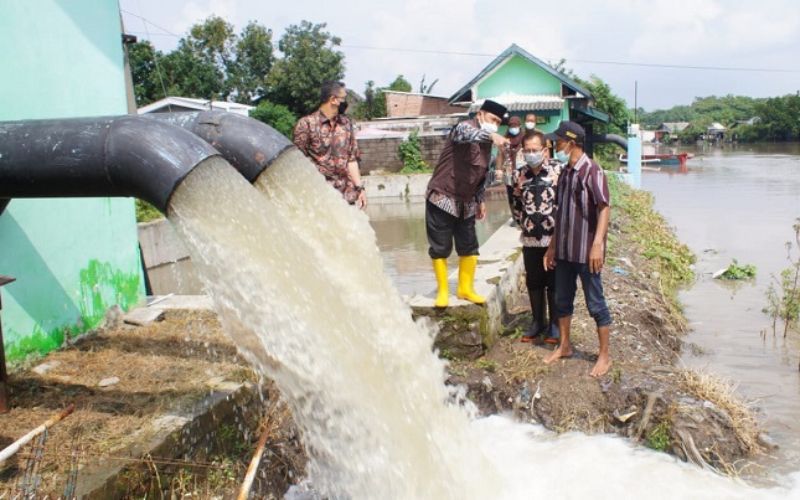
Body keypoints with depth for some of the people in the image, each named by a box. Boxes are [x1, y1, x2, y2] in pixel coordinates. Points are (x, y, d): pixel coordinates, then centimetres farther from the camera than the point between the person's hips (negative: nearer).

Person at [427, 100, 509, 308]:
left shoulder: (486, 142, 9)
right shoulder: (465, 127, -14)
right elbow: (468, 134, -41)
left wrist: (481, 200, 18)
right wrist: (491, 136, -58)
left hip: (466, 202, 7)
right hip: (442, 198, -7)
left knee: (469, 247, 9)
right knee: (440, 248, 1)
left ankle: (465, 288, 24)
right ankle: (442, 291, 16)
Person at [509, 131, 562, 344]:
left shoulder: (558, 170, -9)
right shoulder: (518, 174, 4)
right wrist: (522, 222, 11)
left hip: (554, 237, -4)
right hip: (530, 239, 4)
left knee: (554, 283, 6)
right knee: (533, 283, 13)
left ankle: (555, 324, 18)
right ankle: (537, 322, 27)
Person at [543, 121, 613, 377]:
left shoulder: (591, 171, -13)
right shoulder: (565, 173, 11)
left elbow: (604, 208, -18)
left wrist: (598, 244, -26)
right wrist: (552, 246, 17)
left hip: (586, 252, -8)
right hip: (564, 250, 8)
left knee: (596, 304, 3)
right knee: (562, 301, 17)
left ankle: (604, 355, 15)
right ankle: (564, 346, 32)